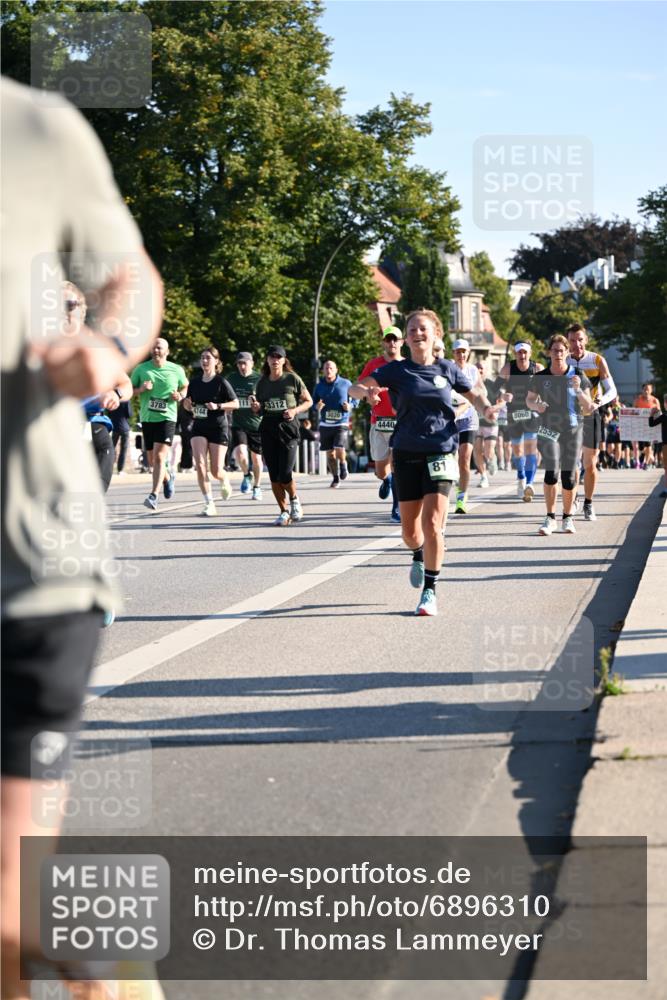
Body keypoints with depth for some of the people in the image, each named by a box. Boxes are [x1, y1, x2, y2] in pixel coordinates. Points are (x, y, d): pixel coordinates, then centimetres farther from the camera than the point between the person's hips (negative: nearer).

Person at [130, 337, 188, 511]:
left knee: (159, 457, -17)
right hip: (147, 418, 3)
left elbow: (185, 387, 18)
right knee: (152, 460, 11)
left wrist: (180, 396, -4)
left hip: (167, 418, -3)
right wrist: (141, 389, -13)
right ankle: (168, 476, 43)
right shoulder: (141, 369, 4)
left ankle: (153, 496, -19)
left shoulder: (176, 370, 2)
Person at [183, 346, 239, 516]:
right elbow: (189, 406, 15)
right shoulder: (194, 382, 5)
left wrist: (218, 406, -19)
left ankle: (225, 482, 36)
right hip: (199, 427, 3)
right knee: (200, 465, -14)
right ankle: (209, 504, -9)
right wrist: (188, 405, -8)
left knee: (216, 471, -2)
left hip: (218, 429, -3)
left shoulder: (221, 382, -7)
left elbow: (235, 404, -5)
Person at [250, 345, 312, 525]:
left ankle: (294, 500, 18)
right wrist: (255, 406, -5)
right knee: (274, 476, 1)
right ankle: (284, 512, 12)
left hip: (288, 429, -4)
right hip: (268, 430, 4)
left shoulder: (292, 379, -1)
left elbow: (308, 401, 6)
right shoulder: (262, 382, 10)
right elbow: (258, 410, 18)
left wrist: (295, 410, -12)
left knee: (285, 475, -11)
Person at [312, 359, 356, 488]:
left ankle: (343, 464, 16)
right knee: (330, 453, 6)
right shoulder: (319, 386, 5)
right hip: (325, 424, 3)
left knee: (339, 449, -19)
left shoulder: (346, 384, -3)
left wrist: (350, 406, -12)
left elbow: (356, 398, 8)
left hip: (341, 423, -3)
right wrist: (317, 407, -10)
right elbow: (313, 402, 13)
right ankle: (335, 478, 24)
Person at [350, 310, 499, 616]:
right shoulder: (397, 370, 2)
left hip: (440, 452, -1)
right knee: (410, 529, 8)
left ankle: (430, 591, -5)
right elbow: (355, 388, -4)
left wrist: (486, 408, -5)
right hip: (406, 454, 1)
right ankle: (419, 556, 44)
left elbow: (473, 396, 18)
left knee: (432, 522, -14)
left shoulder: (448, 369, 5)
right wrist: (367, 393, -27)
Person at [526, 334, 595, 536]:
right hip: (548, 430, -1)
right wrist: (536, 405, -7)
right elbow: (529, 399, 16)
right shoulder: (539, 378, 0)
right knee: (551, 472, -17)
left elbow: (587, 410, 0)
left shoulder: (578, 377, -1)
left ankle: (568, 517, 19)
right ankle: (550, 517, -8)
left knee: (569, 477, 1)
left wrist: (578, 390, -16)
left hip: (573, 431, 1)